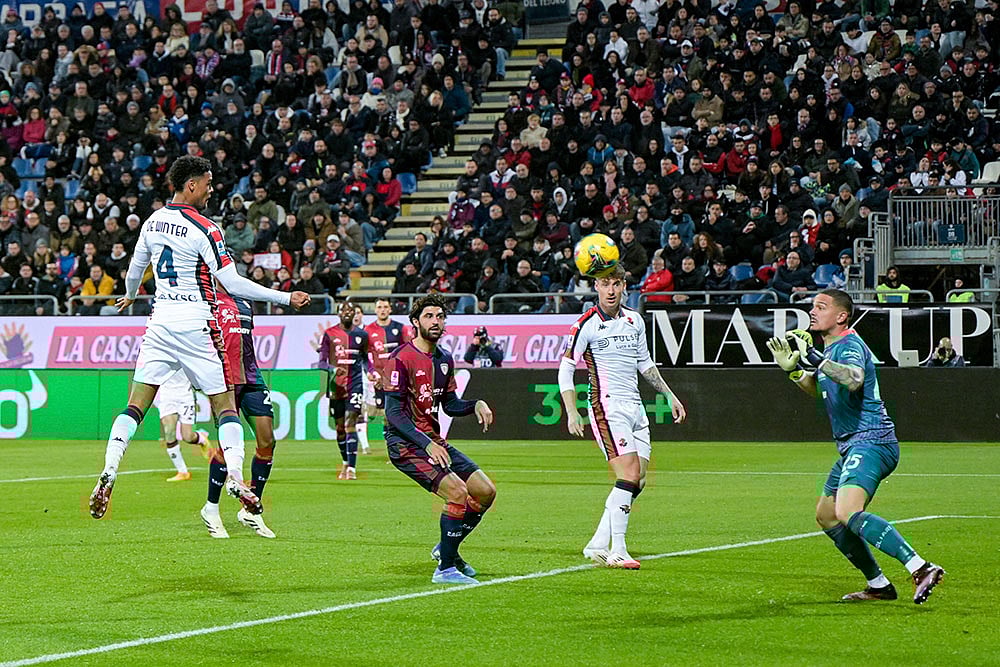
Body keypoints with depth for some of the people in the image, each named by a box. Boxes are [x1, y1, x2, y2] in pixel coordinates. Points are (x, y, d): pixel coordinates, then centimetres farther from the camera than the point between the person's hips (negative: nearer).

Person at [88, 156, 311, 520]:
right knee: (224, 402, 5)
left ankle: (108, 473, -11)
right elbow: (233, 284, -13)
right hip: (196, 325, -5)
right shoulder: (203, 229, -11)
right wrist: (286, 298, -7)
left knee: (137, 404, 4)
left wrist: (129, 296, 45)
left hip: (160, 322, 5)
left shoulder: (153, 222, 7)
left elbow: (136, 268, 23)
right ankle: (235, 478, -4)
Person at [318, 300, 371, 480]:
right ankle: (345, 463, 28)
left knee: (350, 424, -13)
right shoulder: (329, 334, 2)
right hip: (336, 385, 1)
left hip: (355, 384, -1)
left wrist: (371, 373, 3)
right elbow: (322, 362, 0)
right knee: (340, 427, 8)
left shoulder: (361, 335, 7)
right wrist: (333, 369, -21)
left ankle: (352, 468, -18)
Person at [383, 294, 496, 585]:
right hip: (405, 443, -8)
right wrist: (427, 444, -25)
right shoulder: (401, 358, -13)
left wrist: (476, 404, -1)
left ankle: (446, 548, 21)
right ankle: (445, 569, -13)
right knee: (458, 492, -23)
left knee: (485, 492, 2)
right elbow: (394, 412, -17)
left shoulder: (444, 359, 12)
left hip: (434, 440, 8)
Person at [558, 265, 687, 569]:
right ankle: (617, 552, -16)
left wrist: (670, 395, 23)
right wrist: (571, 413, -11)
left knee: (638, 481, 1)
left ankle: (597, 545, 8)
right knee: (629, 474, -18)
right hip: (607, 406, -7)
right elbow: (565, 369, -3)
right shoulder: (587, 324, -6)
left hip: (635, 406, 7)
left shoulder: (635, 320, 12)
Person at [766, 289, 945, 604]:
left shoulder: (850, 345, -14)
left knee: (848, 512, -28)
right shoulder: (830, 348, 17)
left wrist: (814, 358, -38)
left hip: (871, 442, -11)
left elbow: (855, 378, -37)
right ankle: (878, 585, 23)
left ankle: (921, 568, -35)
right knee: (826, 516, 17)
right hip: (852, 447, 11)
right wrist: (792, 368, 16)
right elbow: (817, 389, 33)